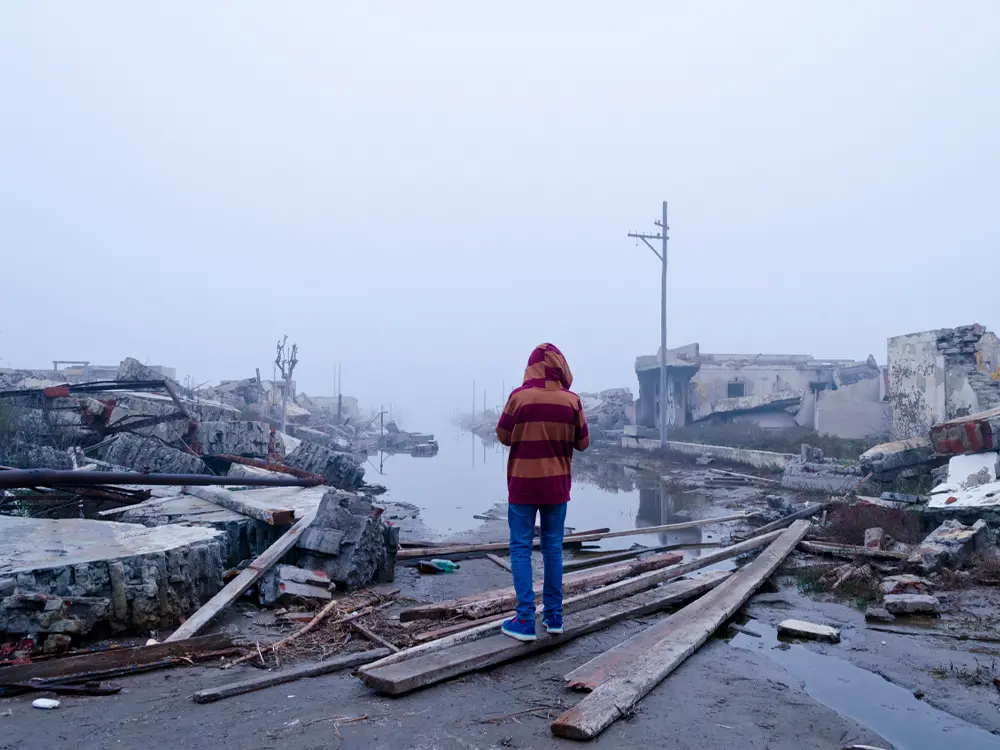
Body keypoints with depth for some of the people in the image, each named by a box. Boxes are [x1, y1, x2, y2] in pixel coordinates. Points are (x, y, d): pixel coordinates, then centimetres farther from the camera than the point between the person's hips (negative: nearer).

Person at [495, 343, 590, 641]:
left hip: (523, 484, -2)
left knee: (521, 548, 5)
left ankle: (525, 620, 2)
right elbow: (583, 443, 3)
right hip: (557, 485, 2)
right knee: (553, 547, 13)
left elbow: (503, 436, 1)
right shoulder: (572, 401, -6)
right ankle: (554, 615, 20)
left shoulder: (519, 397, -10)